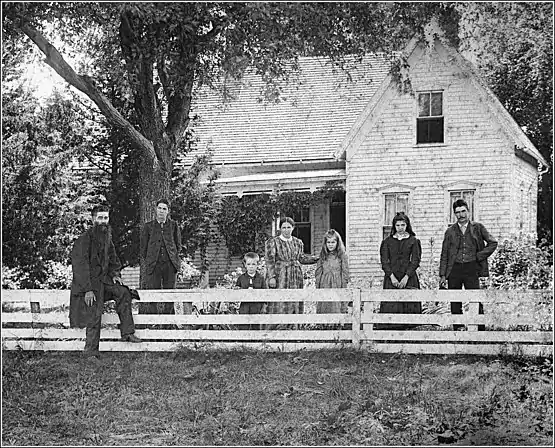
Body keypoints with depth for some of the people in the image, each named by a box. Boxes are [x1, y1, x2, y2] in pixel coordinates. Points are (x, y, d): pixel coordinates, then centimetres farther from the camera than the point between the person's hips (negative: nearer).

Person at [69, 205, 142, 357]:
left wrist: (115, 273, 4)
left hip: (103, 279, 7)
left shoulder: (107, 237, 9)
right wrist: (88, 289, -24)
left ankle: (127, 333, -7)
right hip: (87, 283, -7)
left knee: (123, 292, -12)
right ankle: (91, 352, -6)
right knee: (94, 316, -15)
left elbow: (112, 258, 23)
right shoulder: (85, 239, -17)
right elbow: (80, 265, -20)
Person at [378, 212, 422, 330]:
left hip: (408, 277, -1)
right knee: (391, 306, -6)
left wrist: (406, 277, -11)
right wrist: (392, 277, -9)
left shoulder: (413, 241, 5)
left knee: (408, 306, -6)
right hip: (391, 277, 1)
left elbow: (415, 261, -1)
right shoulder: (388, 241, 9)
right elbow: (384, 261, 3)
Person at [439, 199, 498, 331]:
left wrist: (479, 256, -2)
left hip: (471, 268, -2)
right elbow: (444, 254, 10)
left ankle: (480, 329, -1)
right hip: (454, 269, 2)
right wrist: (442, 275, 3)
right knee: (455, 303, 3)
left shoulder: (477, 227, 7)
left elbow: (492, 243, 8)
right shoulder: (450, 231, 10)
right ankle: (457, 328, 10)